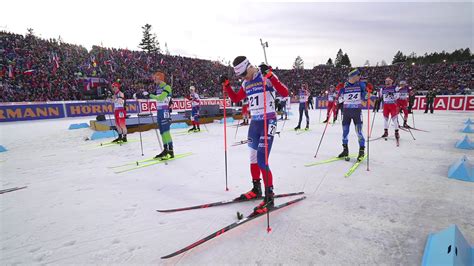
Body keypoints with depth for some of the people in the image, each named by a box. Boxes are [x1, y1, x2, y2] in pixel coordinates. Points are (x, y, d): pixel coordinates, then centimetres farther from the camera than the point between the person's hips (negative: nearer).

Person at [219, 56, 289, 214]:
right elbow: (235, 99, 24)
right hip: (254, 122, 8)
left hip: (268, 121, -7)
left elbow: (284, 93, -19)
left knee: (262, 160, -13)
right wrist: (226, 85, 13)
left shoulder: (266, 76, -9)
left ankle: (269, 198, -1)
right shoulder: (246, 83, 12)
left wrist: (270, 75, -28)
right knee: (253, 157, 13)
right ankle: (256, 189, 31)